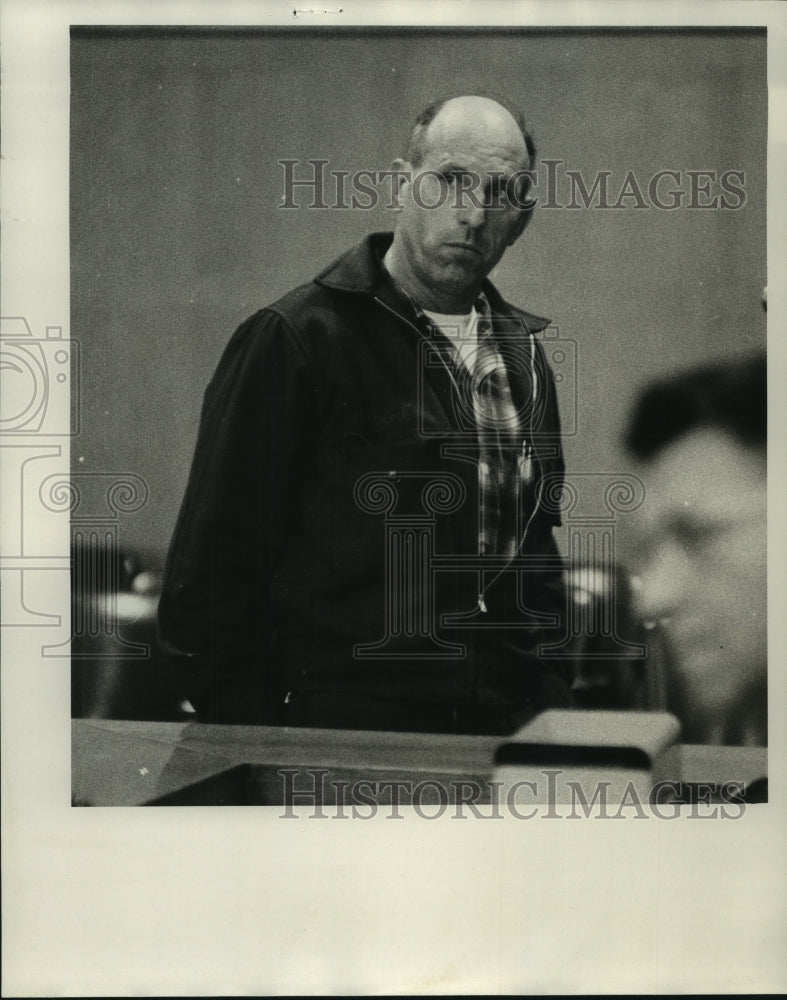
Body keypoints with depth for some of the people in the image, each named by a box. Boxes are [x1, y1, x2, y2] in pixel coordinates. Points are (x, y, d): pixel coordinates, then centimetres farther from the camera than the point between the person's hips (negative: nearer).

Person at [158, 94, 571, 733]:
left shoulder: (522, 354, 17)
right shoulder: (296, 339, -4)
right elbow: (217, 562, -5)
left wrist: (552, 695, 13)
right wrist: (250, 746, -10)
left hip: (510, 725, 6)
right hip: (341, 725, -6)